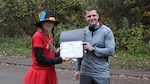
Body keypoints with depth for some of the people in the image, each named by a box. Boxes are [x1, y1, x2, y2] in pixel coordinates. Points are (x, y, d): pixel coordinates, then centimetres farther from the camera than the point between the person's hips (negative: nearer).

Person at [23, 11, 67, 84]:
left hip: (49, 72, 8)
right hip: (40, 74, -8)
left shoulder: (48, 37, 8)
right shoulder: (38, 36, -15)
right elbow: (40, 59, -19)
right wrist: (59, 59, -13)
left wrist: (56, 53, -4)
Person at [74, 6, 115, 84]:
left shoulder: (107, 31, -6)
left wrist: (93, 49, -16)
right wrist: (78, 69, 10)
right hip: (85, 72, 4)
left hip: (101, 73, -4)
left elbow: (111, 51, -13)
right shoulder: (83, 31, 7)